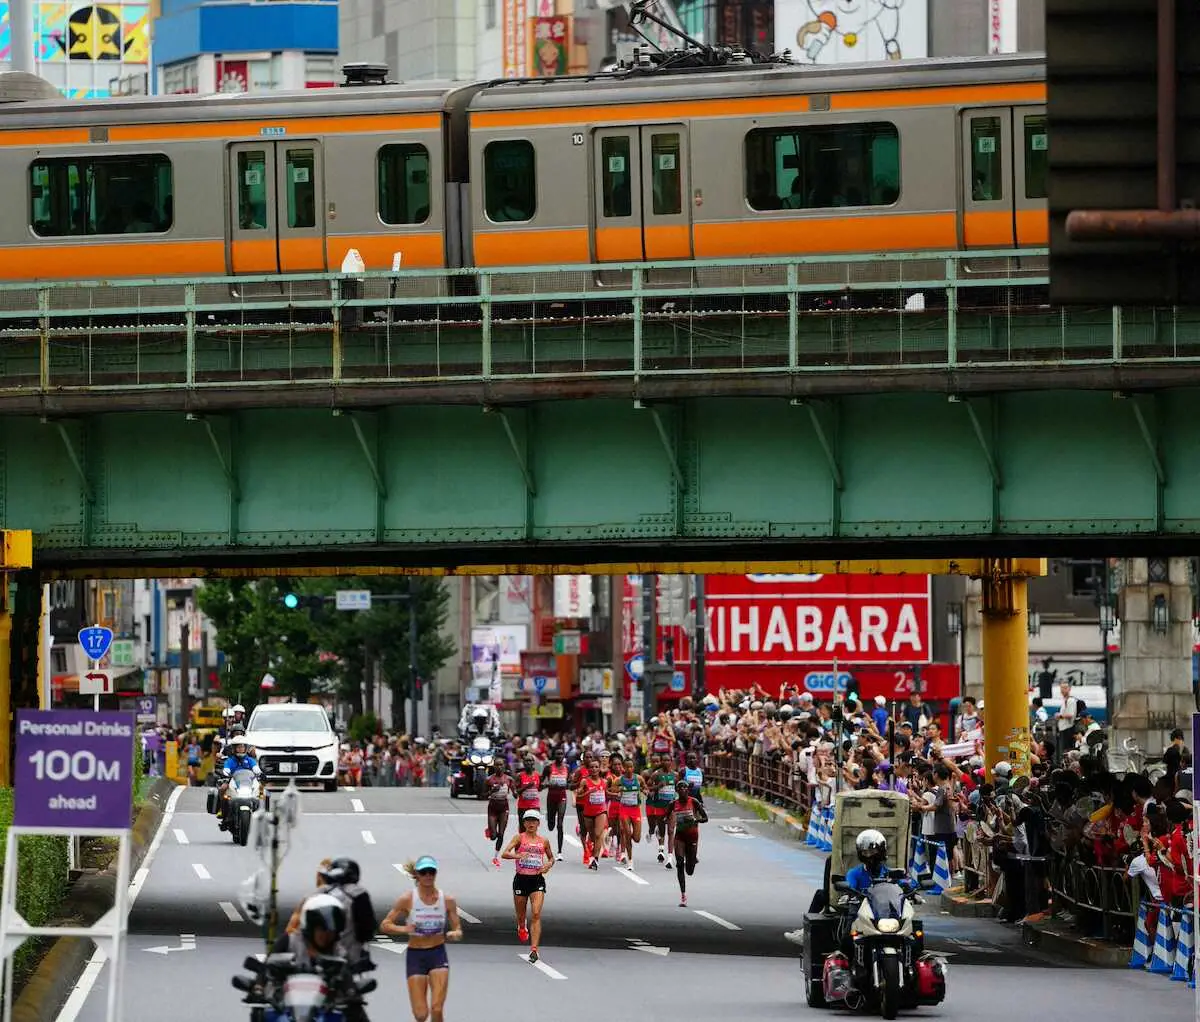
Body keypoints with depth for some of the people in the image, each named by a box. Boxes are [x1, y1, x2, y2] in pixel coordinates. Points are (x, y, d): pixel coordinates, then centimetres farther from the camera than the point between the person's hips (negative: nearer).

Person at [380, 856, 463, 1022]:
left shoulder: (447, 900, -2)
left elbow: (458, 930, 4)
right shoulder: (407, 899, -7)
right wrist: (403, 929, -24)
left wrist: (455, 934, -21)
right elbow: (385, 925, -4)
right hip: (415, 956, -1)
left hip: (438, 955, 1)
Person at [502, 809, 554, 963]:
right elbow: (505, 853, -14)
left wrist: (549, 865, -1)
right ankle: (521, 928, 49)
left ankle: (534, 949, -18)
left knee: (536, 914, -14)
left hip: (537, 881, 1)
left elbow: (551, 858, 22)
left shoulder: (543, 841, 7)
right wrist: (517, 855, -33)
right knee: (521, 915, 12)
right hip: (521, 880, -1)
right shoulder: (520, 838, -1)